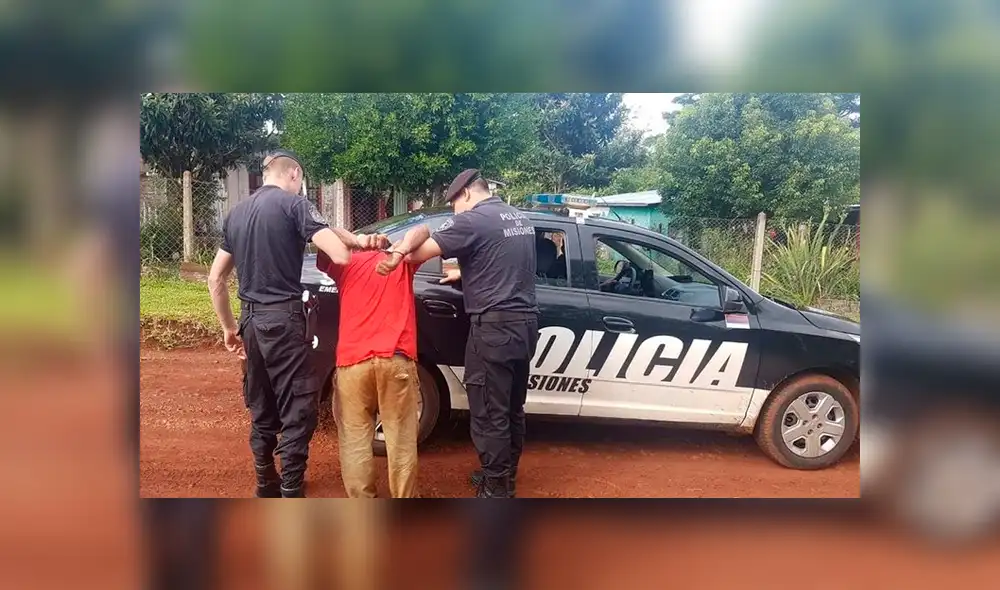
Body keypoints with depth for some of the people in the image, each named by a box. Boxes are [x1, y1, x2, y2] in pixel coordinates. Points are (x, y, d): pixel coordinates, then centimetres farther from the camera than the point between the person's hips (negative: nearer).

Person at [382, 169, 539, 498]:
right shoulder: (520, 219, 16)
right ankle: (505, 475, 32)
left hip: (495, 326, -9)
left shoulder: (472, 219, -10)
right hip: (525, 322, 9)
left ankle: (496, 490, 9)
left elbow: (420, 252, -15)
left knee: (488, 413, 1)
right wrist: (464, 273, 30)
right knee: (511, 407, 19)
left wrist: (399, 253, 3)